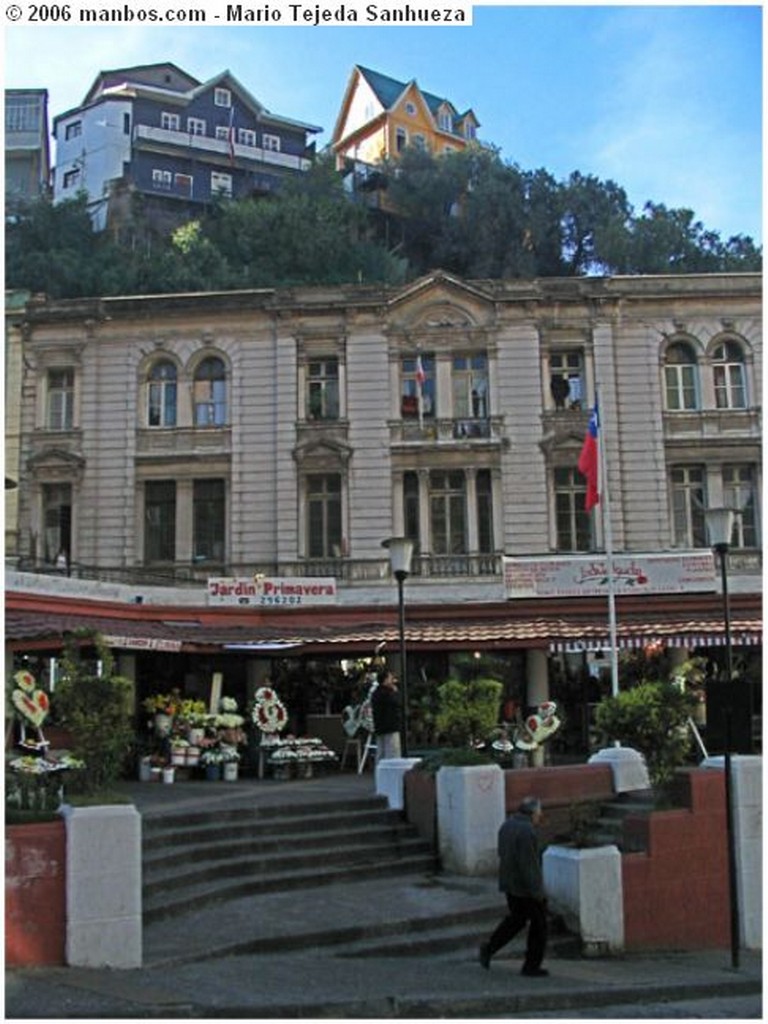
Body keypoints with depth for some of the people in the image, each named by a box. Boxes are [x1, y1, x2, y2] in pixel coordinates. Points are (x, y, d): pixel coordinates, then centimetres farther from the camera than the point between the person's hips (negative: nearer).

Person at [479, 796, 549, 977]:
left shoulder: (507, 825, 4)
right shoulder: (527, 831, -24)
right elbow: (527, 864, -25)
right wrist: (536, 891, -19)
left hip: (509, 883, 9)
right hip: (526, 886, -8)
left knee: (516, 918, 23)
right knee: (538, 923, 7)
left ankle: (489, 948, 15)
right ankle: (531, 966, 14)